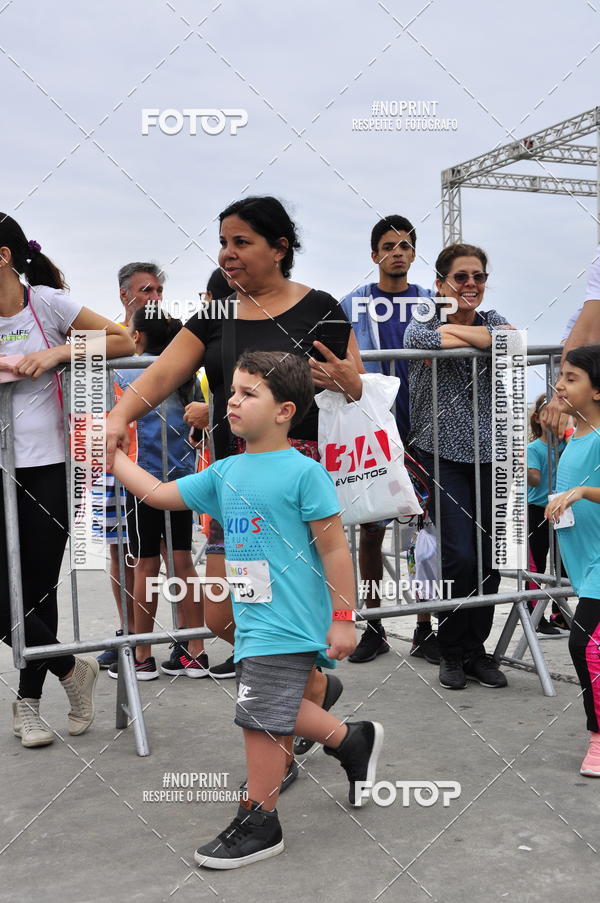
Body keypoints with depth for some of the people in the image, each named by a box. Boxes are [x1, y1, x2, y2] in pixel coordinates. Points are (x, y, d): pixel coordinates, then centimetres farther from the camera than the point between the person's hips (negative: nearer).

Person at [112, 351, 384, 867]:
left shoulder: (303, 472, -12)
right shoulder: (225, 473, 8)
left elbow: (335, 548, -11)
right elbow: (158, 494, 15)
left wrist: (343, 619, -11)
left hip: (286, 623, -7)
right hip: (253, 618, 8)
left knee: (261, 718, 0)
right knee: (277, 713, 16)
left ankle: (258, 824, 19)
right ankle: (354, 740, 40)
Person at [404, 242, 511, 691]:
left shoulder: (492, 319, 10)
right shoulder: (424, 321, 0)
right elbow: (419, 340, -25)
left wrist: (457, 329, -16)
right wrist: (486, 338, -17)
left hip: (489, 453, 4)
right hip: (443, 454, -4)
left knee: (491, 555, 3)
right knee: (460, 556, -10)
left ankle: (477, 648, 21)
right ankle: (452, 652, 11)